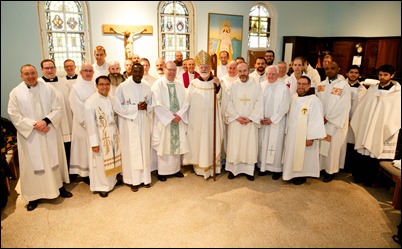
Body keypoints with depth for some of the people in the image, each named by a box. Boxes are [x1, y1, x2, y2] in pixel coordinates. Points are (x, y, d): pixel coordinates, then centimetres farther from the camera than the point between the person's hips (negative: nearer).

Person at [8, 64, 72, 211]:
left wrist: (46, 121, -19)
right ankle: (35, 195, 16)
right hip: (29, 135, -1)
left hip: (50, 133, 1)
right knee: (32, 164, 5)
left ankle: (59, 187, 27)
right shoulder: (15, 92, -1)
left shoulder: (48, 89, 0)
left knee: (54, 160, 11)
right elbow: (14, 115, -6)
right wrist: (34, 125, -16)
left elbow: (57, 109, -3)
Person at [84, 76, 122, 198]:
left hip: (113, 134, 6)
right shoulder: (91, 101, -16)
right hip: (100, 136, -6)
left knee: (112, 159, 17)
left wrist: (116, 133, 10)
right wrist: (94, 142, -18)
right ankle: (101, 186, 23)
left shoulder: (111, 98, 1)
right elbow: (90, 124, -17)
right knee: (101, 162, 7)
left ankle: (112, 181, 36)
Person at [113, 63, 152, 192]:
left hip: (144, 123, 4)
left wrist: (146, 107, -11)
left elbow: (152, 105, 13)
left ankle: (144, 177, 23)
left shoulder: (147, 87, 5)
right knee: (131, 151, 2)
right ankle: (133, 180, 15)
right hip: (129, 124, -4)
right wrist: (136, 108, -17)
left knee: (144, 150, 9)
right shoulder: (123, 87, -7)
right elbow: (117, 106, -9)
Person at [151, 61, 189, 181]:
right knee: (164, 146, 3)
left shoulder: (180, 85, 9)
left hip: (179, 121, 5)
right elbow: (157, 104, -13)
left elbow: (185, 102, 4)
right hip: (164, 121, -4)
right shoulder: (158, 84, -5)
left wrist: (179, 115, -13)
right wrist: (170, 116, -16)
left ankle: (176, 169, 23)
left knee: (178, 144, 9)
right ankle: (162, 172, 14)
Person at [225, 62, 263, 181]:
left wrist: (250, 118, -13)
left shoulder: (257, 86, 1)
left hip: (251, 122, 0)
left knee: (250, 146, 4)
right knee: (234, 146, 4)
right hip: (235, 121, 0)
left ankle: (249, 170, 16)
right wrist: (237, 117, -12)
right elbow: (229, 103, -2)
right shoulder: (233, 86, 3)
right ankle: (233, 169, 16)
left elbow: (259, 104, -3)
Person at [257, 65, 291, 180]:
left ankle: (277, 168, 14)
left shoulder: (283, 88, -6)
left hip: (277, 122, -3)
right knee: (262, 143, 8)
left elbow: (284, 107, -7)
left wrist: (272, 119, -11)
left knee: (276, 144, 2)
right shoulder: (261, 86, 1)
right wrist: (260, 118, -7)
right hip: (262, 121, 3)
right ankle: (263, 166, 21)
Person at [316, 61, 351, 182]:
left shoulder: (344, 85, -8)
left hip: (335, 123, -4)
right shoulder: (320, 85, 8)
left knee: (333, 146, 4)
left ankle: (330, 170, 18)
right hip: (319, 121, 4)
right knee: (319, 145, 9)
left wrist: (328, 118, -16)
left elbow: (343, 106, -13)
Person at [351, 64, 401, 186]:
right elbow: (361, 107, 9)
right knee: (364, 154, 9)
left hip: (383, 132, -3)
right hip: (366, 129, 3)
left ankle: (369, 179, 22)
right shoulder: (372, 89, 7)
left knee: (375, 154, 5)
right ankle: (359, 175, 26)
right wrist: (354, 121, 7)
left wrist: (388, 130, -11)